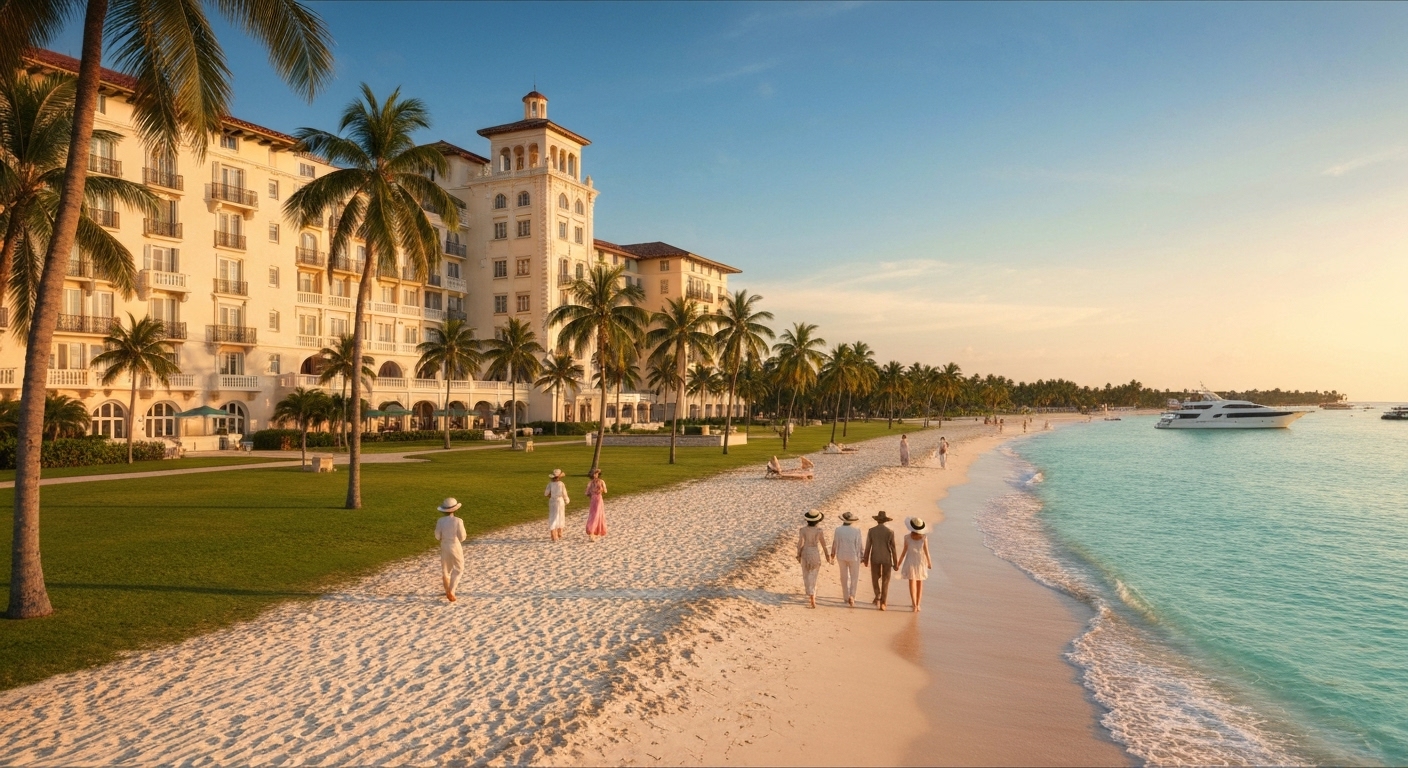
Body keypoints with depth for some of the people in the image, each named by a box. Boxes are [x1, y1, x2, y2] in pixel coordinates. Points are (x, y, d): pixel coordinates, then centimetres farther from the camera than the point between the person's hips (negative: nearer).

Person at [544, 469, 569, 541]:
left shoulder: (550, 484, -7)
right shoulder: (561, 484, -12)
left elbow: (546, 494, -8)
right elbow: (564, 494, -7)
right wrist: (567, 500, 11)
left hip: (552, 502, 1)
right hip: (560, 501, -1)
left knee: (553, 518, 7)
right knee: (560, 518, 14)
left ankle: (553, 536, 2)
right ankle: (559, 535, 23)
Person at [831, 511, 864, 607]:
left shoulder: (838, 530, -10)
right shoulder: (856, 530, -16)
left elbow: (835, 543, -2)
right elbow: (860, 545, -11)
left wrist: (833, 555, 13)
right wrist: (863, 556, 1)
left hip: (841, 556, 2)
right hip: (853, 556, -2)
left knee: (844, 576, 16)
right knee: (854, 577, 11)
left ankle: (846, 598, 24)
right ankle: (851, 596, -6)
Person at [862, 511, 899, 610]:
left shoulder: (871, 531, -8)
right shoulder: (890, 532, -10)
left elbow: (868, 546, -4)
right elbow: (893, 548, -7)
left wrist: (866, 559, 9)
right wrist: (895, 563, 0)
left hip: (875, 558, 0)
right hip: (886, 558, 0)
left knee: (875, 578, 20)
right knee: (885, 581, 7)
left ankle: (878, 596, 2)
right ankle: (882, 603, 4)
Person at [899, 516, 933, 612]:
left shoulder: (907, 537, -16)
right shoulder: (924, 536, -15)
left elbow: (904, 552, -10)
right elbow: (926, 551, -8)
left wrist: (899, 563, 2)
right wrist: (929, 562, 8)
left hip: (911, 561, -2)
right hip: (921, 561, 2)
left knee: (912, 583, 1)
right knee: (920, 583, 17)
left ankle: (915, 605, -11)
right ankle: (917, 604, 20)